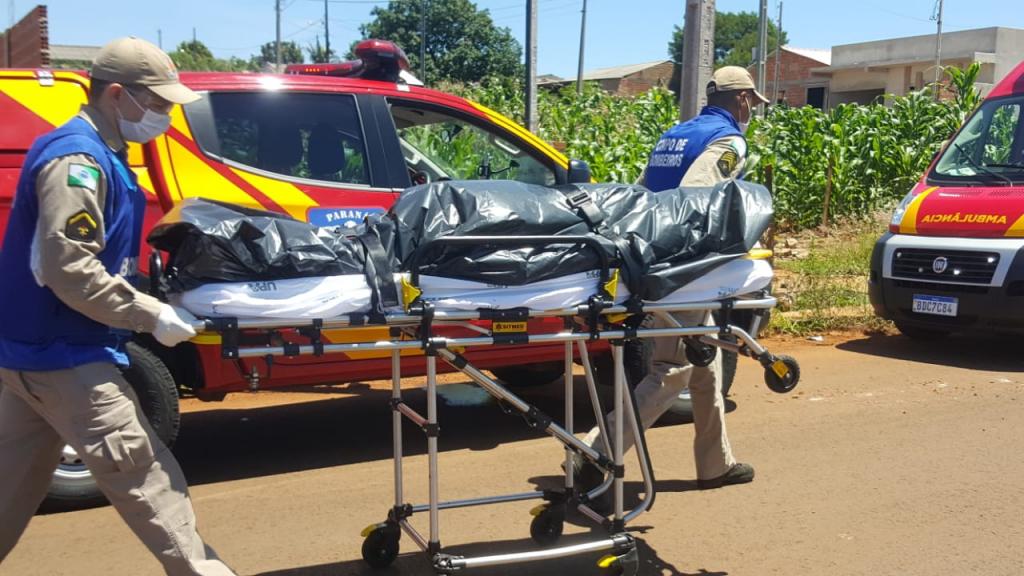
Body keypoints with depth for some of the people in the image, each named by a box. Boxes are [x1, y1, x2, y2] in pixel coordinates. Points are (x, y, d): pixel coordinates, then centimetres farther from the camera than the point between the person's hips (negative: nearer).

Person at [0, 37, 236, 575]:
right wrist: (153, 315, -22)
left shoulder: (95, 155, 13)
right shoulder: (78, 160, -19)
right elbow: (70, 272, -27)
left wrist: (148, 304, 10)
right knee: (146, 477, -8)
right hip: (62, 357, -11)